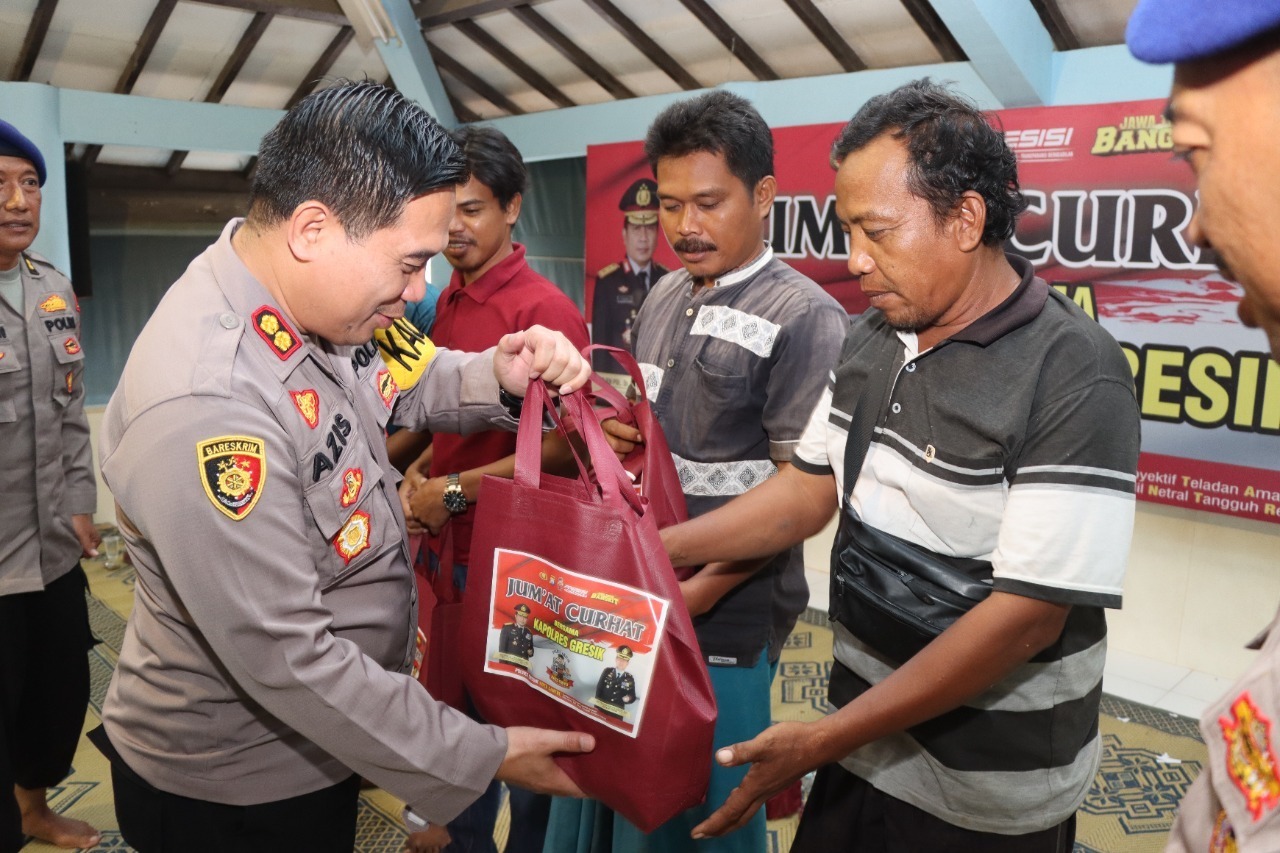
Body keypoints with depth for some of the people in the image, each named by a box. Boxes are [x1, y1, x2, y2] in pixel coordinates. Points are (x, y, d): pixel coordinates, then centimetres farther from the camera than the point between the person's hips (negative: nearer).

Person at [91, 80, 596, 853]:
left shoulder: (324, 298, -10)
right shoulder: (202, 406, -35)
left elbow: (407, 379, 10)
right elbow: (286, 662, -30)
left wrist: (500, 378, -12)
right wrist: (485, 755, -22)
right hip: (233, 790, -7)